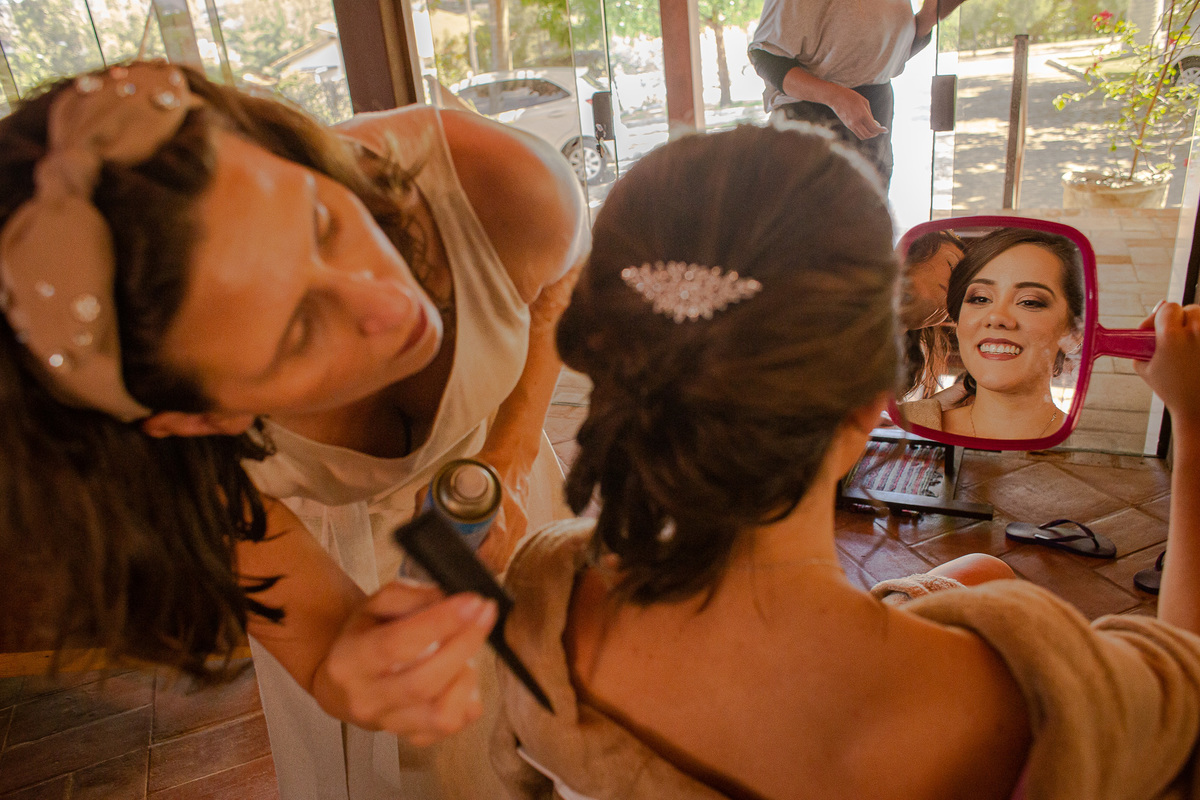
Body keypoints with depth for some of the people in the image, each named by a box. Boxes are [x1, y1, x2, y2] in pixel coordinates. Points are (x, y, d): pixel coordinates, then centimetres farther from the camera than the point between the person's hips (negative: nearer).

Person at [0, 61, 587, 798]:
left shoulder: (498, 183, -39)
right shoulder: (182, 451, -39)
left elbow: (559, 281, -13)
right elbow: (330, 667, -27)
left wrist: (513, 451, -22)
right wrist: (357, 684, -51)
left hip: (485, 452, 2)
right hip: (322, 532, -1)